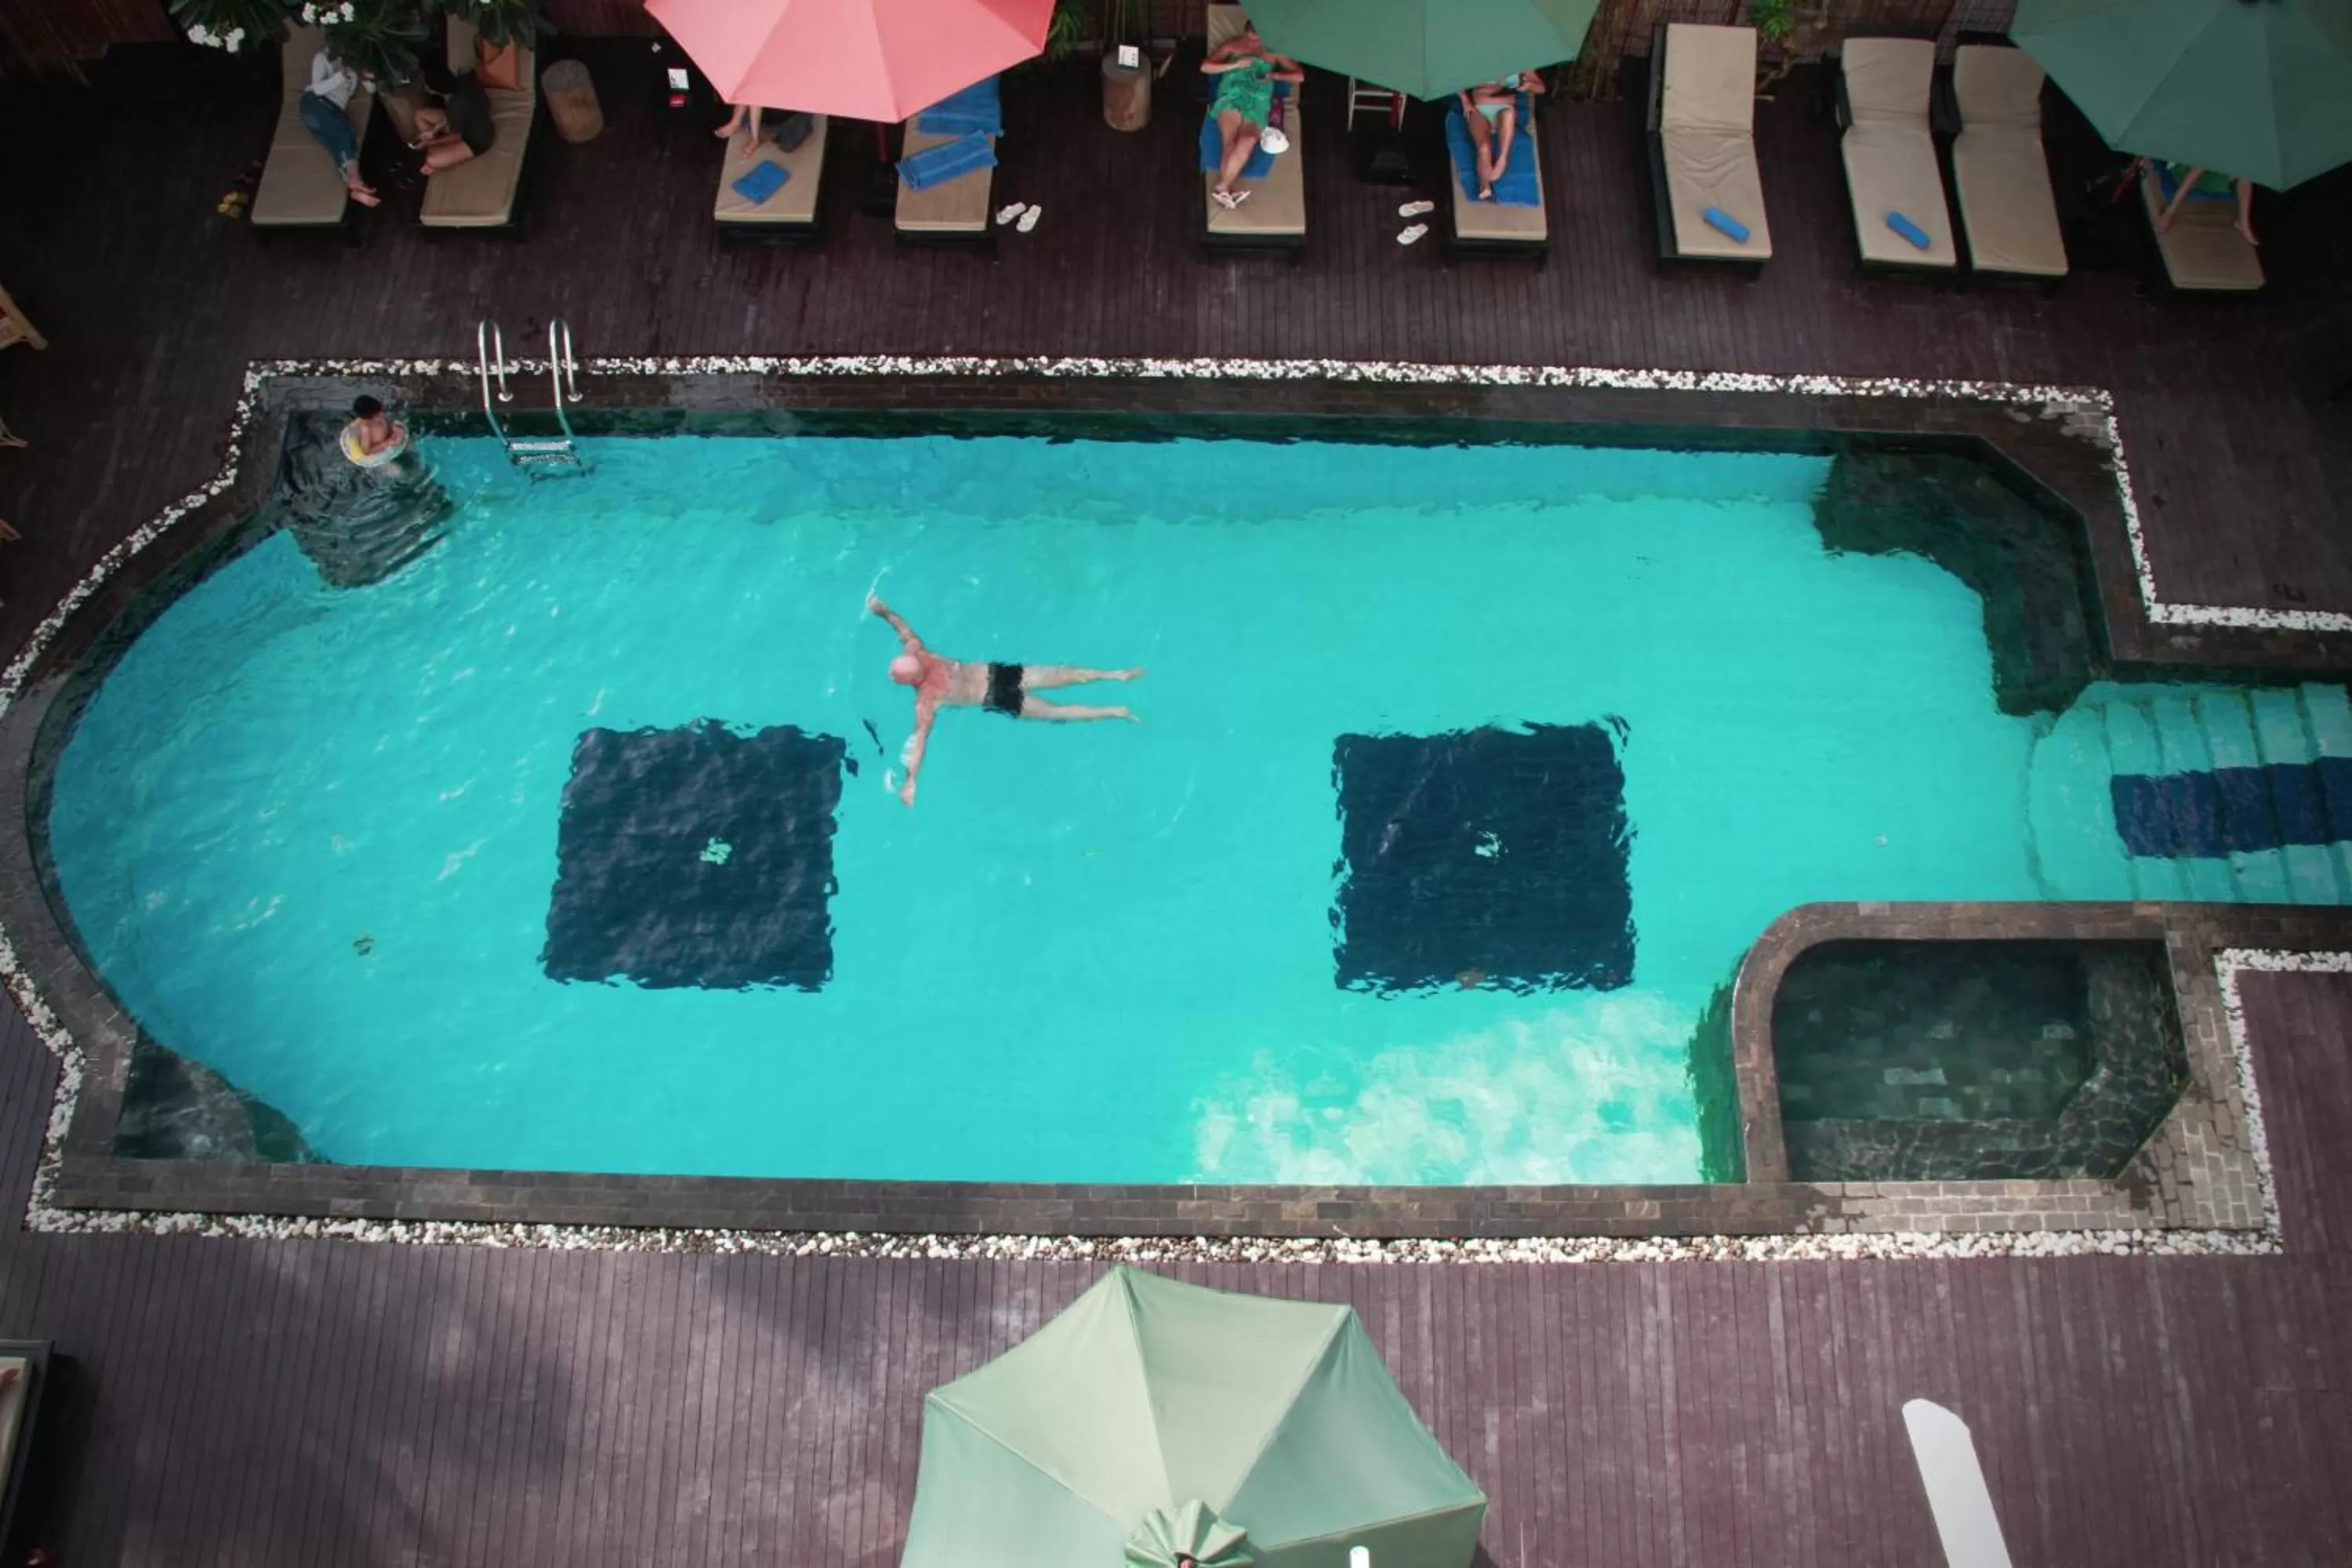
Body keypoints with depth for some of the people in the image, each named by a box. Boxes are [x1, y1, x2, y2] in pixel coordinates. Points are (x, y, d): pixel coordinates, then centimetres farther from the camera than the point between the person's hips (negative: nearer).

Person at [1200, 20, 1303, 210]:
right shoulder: (1233, 45, 20)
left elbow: (1300, 75, 15)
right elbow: (1205, 66, 11)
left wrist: (1273, 75, 1)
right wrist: (1235, 65, 0)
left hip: (1257, 100, 0)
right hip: (1232, 94, 0)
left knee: (1248, 140, -31)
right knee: (1230, 142, -28)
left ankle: (1222, 188, -33)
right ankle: (1226, 191, -38)